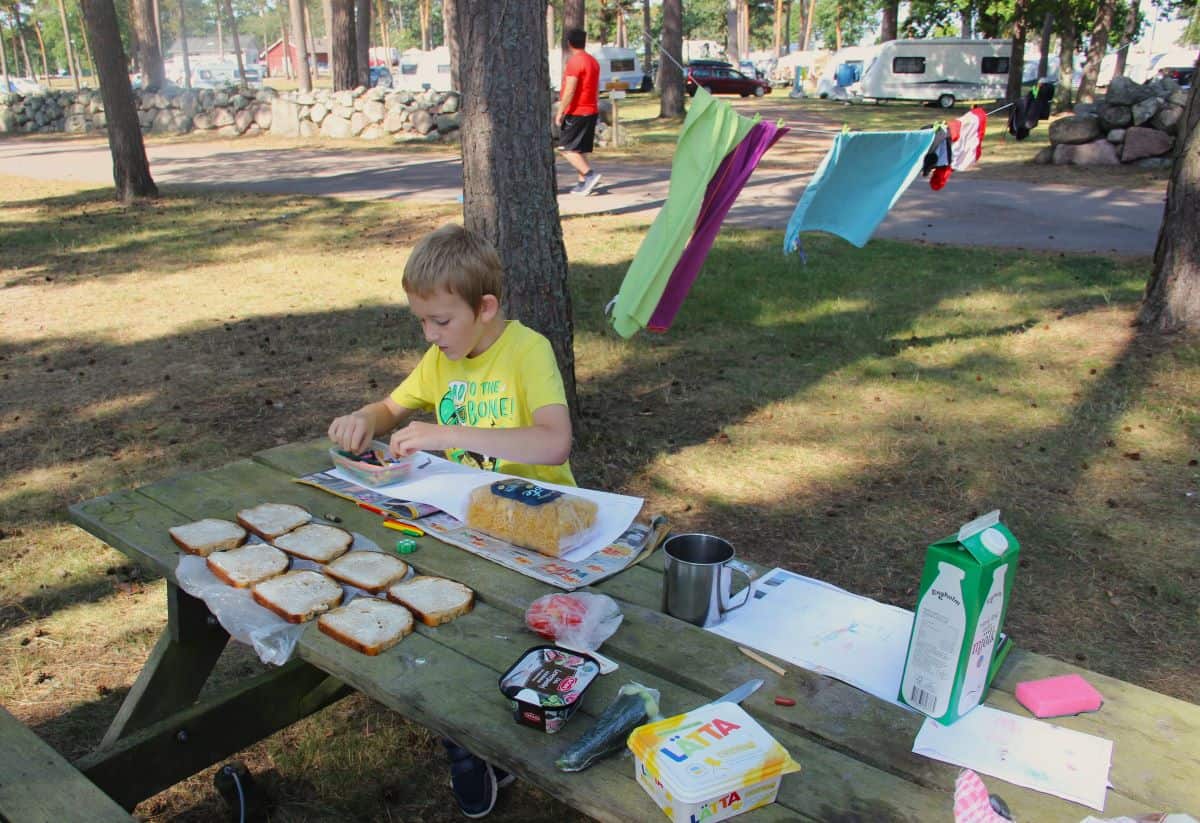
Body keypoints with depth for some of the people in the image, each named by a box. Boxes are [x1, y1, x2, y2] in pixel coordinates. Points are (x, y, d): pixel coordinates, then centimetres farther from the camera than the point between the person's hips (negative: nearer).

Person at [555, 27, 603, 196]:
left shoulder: (574, 62, -14)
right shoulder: (593, 61, 14)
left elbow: (569, 91, -20)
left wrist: (560, 112, -16)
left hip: (576, 112, -9)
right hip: (591, 111, 9)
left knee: (567, 148, -6)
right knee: (579, 149, 12)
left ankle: (590, 174, -19)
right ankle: (583, 182, 8)